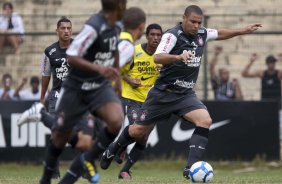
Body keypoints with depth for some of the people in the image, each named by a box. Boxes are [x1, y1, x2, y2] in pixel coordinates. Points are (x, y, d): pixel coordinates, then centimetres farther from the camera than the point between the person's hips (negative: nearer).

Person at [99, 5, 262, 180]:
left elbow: (220, 34, 24)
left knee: (205, 120, -21)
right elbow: (157, 57, -34)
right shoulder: (173, 35, -18)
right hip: (163, 93, -5)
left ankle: (191, 168, -24)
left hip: (186, 94, 5)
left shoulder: (202, 34, 2)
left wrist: (244, 30, 22)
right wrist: (179, 57, -50)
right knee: (139, 131, 5)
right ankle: (113, 149, 36)